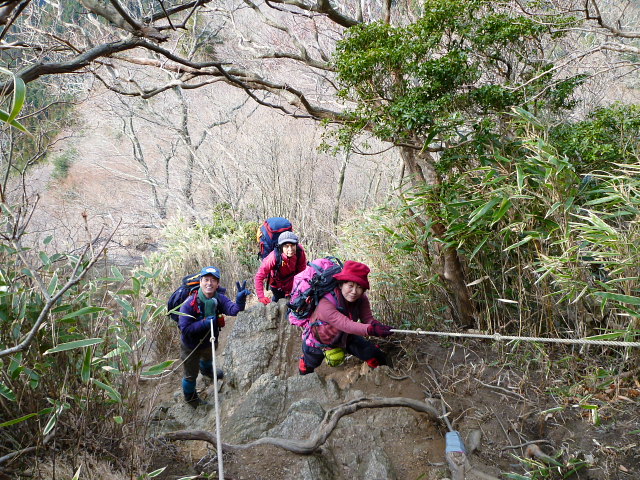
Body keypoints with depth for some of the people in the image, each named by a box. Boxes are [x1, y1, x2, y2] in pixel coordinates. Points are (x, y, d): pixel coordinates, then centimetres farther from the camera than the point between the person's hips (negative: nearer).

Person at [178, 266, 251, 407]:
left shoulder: (219, 299, -22)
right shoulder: (189, 303, -35)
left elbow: (232, 309, -40)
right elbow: (185, 329, -34)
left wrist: (240, 301, -62)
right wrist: (204, 323, -44)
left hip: (210, 341, 5)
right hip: (191, 346, -5)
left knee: (208, 358, 38)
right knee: (191, 374, 18)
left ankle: (206, 370, 75)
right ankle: (190, 397, 48)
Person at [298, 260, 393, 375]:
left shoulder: (362, 300, -23)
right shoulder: (325, 305, -43)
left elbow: (368, 319, -29)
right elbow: (346, 324, -54)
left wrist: (377, 326, -54)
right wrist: (371, 330, -69)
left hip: (345, 337, 4)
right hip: (318, 340, -4)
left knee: (376, 357, -5)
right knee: (309, 365, 23)